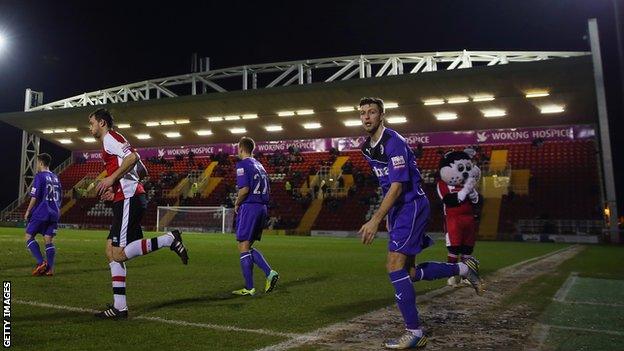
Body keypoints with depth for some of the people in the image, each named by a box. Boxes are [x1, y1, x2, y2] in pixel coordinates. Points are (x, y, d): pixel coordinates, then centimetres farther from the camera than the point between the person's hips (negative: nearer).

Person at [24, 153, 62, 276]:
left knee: (28, 236, 4)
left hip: (41, 212, -6)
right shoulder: (55, 177, 15)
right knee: (49, 240, 5)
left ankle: (41, 262, -9)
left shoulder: (40, 176, -6)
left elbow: (35, 196, -11)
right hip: (54, 213, 6)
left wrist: (28, 211, -2)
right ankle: (50, 269, 0)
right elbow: (60, 198, 18)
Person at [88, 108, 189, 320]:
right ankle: (119, 307, 8)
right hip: (128, 199, 10)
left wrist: (112, 179, -18)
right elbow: (141, 169, 27)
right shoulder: (113, 141, 27)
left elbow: (132, 157, -21)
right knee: (112, 251, 8)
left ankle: (169, 239, -11)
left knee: (118, 254, -13)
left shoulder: (109, 138, -3)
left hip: (128, 200, -10)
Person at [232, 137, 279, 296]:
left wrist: (237, 204, -2)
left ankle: (249, 288, 1)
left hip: (249, 207, -8)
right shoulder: (259, 165, 18)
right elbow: (267, 190, 18)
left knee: (243, 247, -1)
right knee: (248, 247, 15)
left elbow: (244, 189, -19)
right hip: (262, 208, 8)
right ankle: (270, 273, 2)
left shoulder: (242, 164, -7)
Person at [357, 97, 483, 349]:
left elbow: (397, 186, -23)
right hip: (397, 210, 9)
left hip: (412, 206, -9)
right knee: (409, 272, 9)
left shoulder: (394, 142, -17)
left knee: (395, 267, -13)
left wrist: (375, 220, -28)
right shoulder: (366, 147, 10)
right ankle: (463, 268, 27)